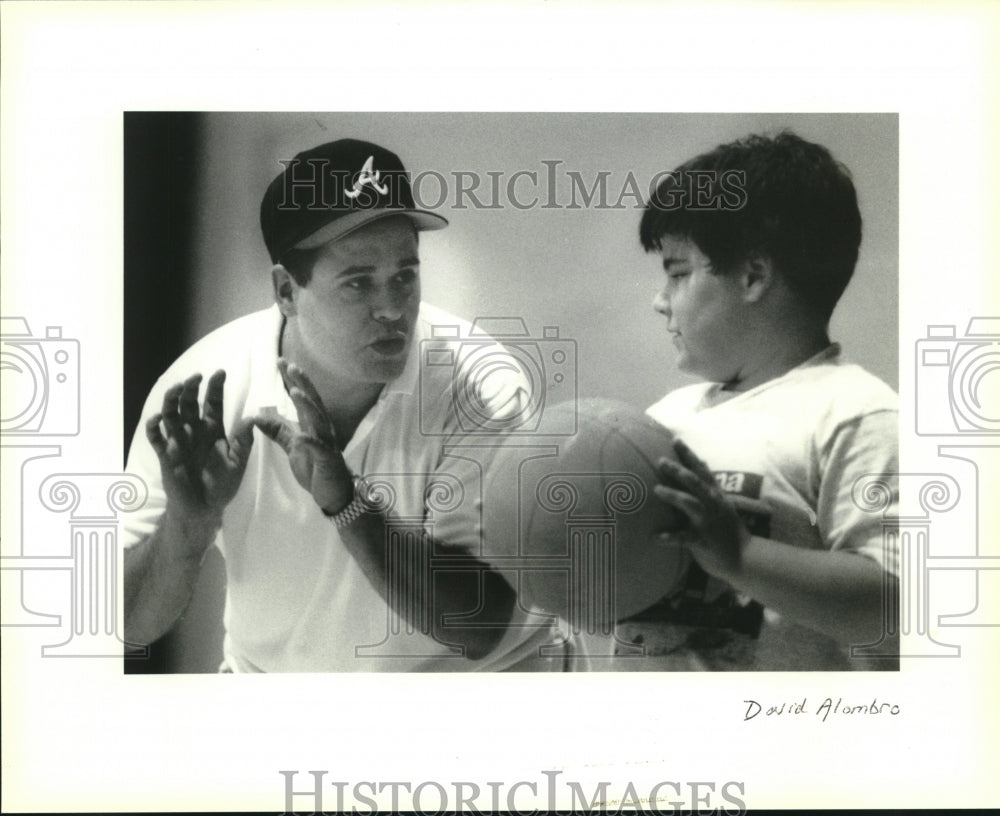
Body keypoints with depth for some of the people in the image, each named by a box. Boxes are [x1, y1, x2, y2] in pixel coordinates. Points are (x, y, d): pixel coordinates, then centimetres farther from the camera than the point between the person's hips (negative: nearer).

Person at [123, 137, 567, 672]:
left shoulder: (481, 390, -19)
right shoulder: (209, 386, -13)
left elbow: (479, 629, -22)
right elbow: (133, 625, -9)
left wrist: (345, 503, -32)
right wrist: (190, 519, -27)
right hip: (267, 671, 2)